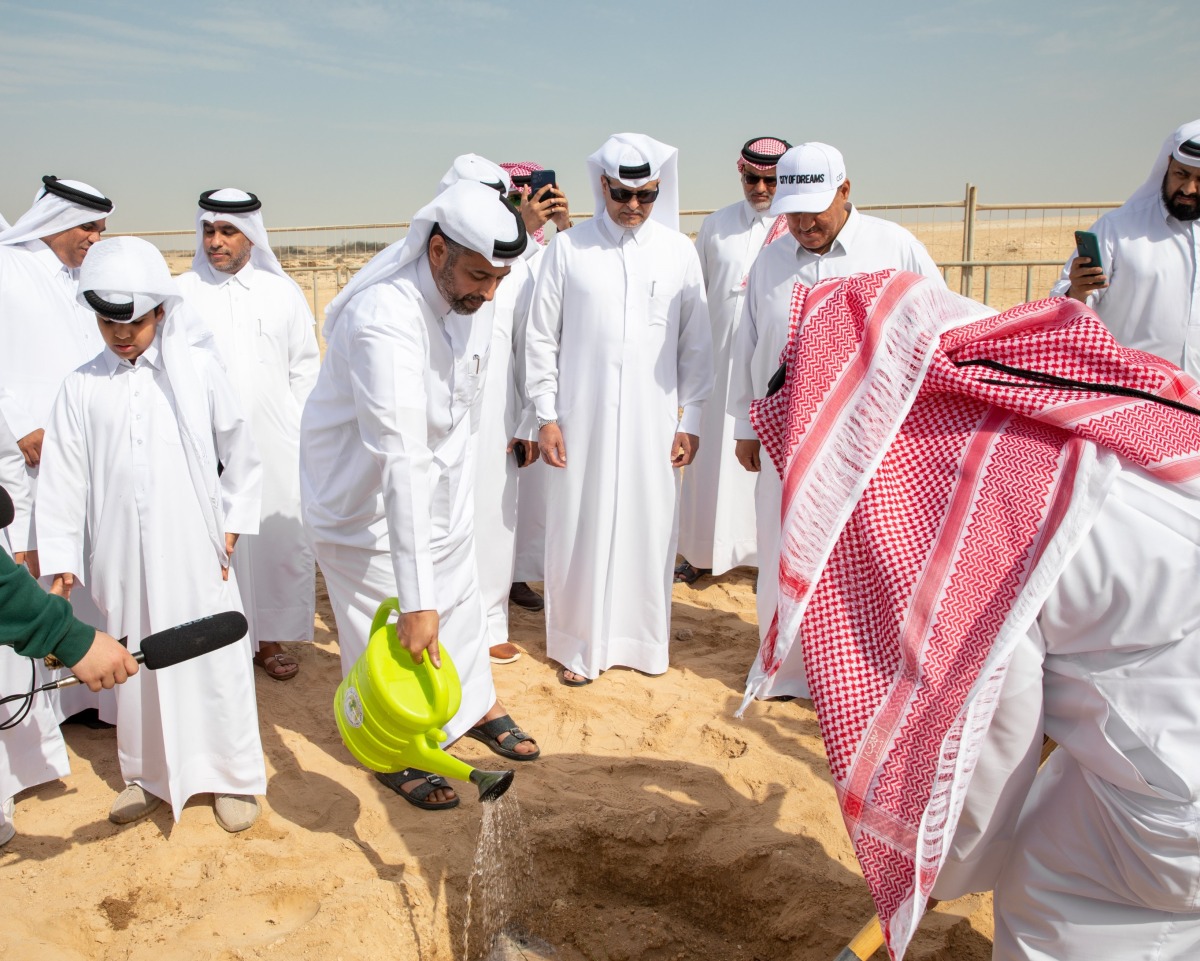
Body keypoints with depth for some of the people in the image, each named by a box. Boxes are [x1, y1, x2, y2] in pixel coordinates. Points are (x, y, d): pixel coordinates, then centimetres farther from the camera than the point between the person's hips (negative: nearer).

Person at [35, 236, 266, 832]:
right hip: (123, 559, 2)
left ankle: (233, 775, 23)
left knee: (216, 663, 4)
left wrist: (233, 524, 2)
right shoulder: (82, 387, 3)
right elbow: (64, 477, 5)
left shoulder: (198, 369, -3)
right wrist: (61, 559, 3)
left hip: (195, 553, -2)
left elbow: (240, 455, 4)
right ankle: (149, 776, 34)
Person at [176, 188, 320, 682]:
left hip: (276, 444, 2)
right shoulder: (182, 293, 2)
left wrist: (302, 432, 5)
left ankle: (270, 636, 20)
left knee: (279, 540, 4)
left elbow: (306, 368, 10)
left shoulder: (282, 291, 7)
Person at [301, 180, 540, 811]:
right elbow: (399, 458, -42)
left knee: (459, 600, 21)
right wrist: (415, 599, -43)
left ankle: (479, 708, 45)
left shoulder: (468, 301, -8)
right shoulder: (384, 318, -35)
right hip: (365, 502, -7)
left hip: (441, 492, 7)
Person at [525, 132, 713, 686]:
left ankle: (643, 640, 25)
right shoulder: (568, 249, 0)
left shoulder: (679, 252, 3)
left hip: (652, 422, 1)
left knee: (649, 529, 7)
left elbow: (695, 343, 6)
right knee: (581, 528, 4)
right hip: (582, 420, -1)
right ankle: (580, 645, 20)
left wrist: (690, 419, 4)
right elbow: (542, 338, 3)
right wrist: (545, 417, -1)